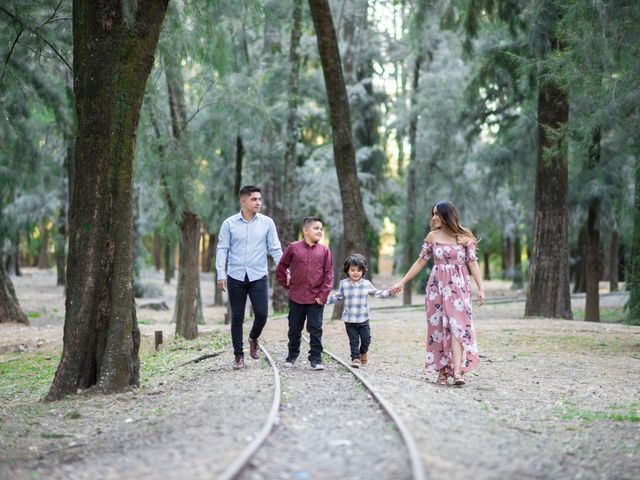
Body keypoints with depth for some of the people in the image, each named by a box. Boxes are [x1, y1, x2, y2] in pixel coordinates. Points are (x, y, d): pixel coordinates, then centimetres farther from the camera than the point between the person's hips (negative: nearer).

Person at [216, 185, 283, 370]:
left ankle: (254, 338, 26)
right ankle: (238, 355, 15)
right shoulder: (229, 223, 0)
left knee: (262, 314, -6)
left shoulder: (267, 223, 2)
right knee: (237, 317, 3)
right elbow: (222, 249, 0)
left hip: (259, 277, 0)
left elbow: (275, 249, 3)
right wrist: (221, 274, -8)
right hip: (236, 278, 0)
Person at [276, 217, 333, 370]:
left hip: (316, 300, 0)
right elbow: (281, 268, 10)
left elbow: (329, 275, -1)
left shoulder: (324, 251, 0)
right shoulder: (294, 248, -1)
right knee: (294, 329, 12)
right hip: (296, 298, 0)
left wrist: (323, 296, -7)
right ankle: (292, 356, 28)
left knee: (315, 330, 0)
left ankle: (316, 359, 8)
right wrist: (286, 284, 6)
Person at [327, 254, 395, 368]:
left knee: (366, 339, 5)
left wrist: (389, 292, 0)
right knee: (354, 340, 2)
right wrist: (325, 300, 2)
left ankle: (363, 352, 32)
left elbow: (376, 293, 10)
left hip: (363, 319, 1)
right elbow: (338, 297, 8)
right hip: (349, 320, -1)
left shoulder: (366, 284, 1)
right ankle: (355, 358, 13)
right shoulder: (344, 284, -2)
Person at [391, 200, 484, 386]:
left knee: (458, 326, -12)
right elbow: (421, 262, 11)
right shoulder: (432, 237, 6)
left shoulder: (464, 237, 1)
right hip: (437, 286, 2)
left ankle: (457, 370, -20)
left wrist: (480, 288, -8)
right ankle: (442, 371, 6)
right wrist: (402, 282, 9)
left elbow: (473, 263, 0)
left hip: (458, 287, -2)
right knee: (438, 327, 1)